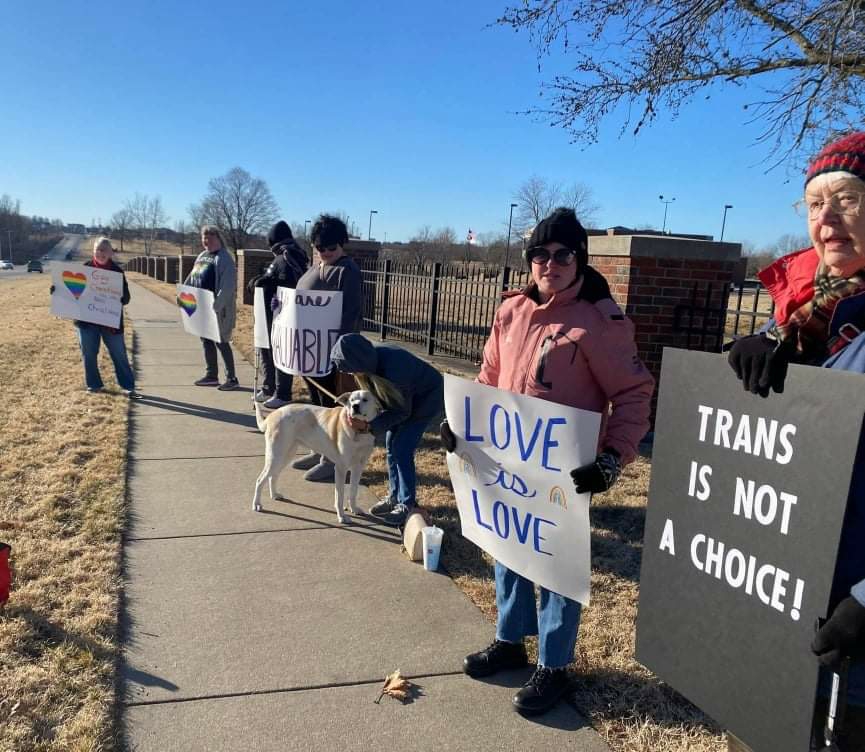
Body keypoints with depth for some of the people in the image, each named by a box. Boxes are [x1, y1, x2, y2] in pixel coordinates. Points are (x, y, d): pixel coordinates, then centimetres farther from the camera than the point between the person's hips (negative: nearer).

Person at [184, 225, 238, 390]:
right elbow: (191, 278, 21)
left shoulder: (224, 258, -12)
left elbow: (227, 286, -22)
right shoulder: (202, 256, 15)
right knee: (206, 340, 14)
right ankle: (211, 375, 25)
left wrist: (217, 305, -29)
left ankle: (231, 378, 3)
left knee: (221, 342, -5)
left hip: (218, 309, -9)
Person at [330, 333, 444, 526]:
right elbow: (372, 393, 2)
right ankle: (395, 497, 21)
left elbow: (402, 411, -26)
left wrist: (369, 425, -30)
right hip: (403, 398, 8)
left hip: (427, 398, -8)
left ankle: (407, 505, 0)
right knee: (391, 445, 8)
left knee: (402, 449, -12)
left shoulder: (391, 369, -39)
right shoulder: (369, 359, -16)